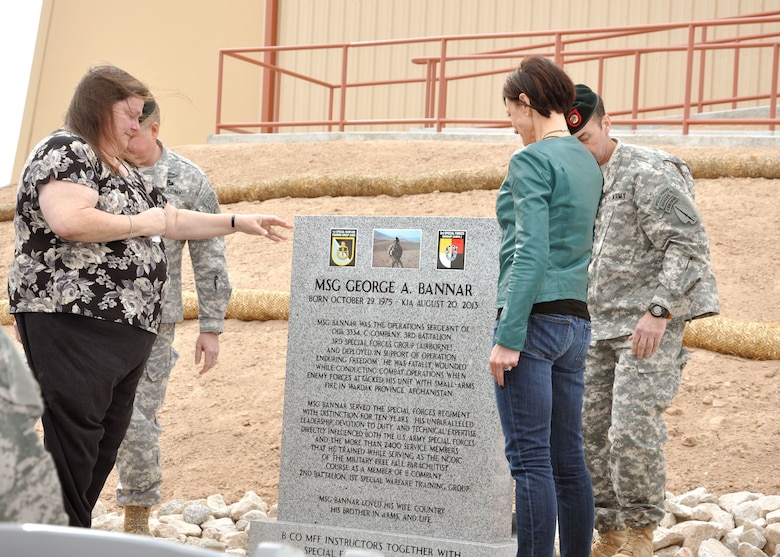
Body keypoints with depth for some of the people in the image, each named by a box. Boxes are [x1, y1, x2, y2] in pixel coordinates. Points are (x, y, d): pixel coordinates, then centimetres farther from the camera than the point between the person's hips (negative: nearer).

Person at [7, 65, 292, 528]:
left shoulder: (124, 170, 23)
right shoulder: (65, 151, -7)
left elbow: (173, 220, 32)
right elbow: (69, 222, -24)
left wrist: (240, 223, 30)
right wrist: (141, 223, -11)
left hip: (128, 330, 10)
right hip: (73, 321, -10)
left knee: (107, 443, 9)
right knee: (73, 445, -11)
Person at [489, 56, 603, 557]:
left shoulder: (532, 161, -9)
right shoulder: (588, 164, 16)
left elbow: (531, 253, -18)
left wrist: (509, 337, -18)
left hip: (534, 318, -8)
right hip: (576, 321, 8)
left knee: (530, 458, -6)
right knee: (568, 458, 12)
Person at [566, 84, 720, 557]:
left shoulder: (648, 173, -12)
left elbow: (688, 245, -18)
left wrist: (659, 310, -25)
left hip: (650, 326, -8)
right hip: (601, 328, 8)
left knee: (632, 430, -15)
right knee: (592, 431, 7)